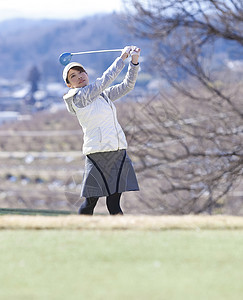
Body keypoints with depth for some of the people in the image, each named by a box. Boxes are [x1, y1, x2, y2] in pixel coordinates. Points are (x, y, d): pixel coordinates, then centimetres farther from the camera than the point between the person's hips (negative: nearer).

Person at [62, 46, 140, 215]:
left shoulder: (103, 94, 18)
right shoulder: (78, 97, -5)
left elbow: (127, 85, 18)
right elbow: (105, 80, -8)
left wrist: (134, 61, 4)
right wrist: (123, 58, 0)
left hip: (119, 154, 6)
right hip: (98, 155, -6)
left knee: (114, 204, 1)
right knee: (90, 202, -3)